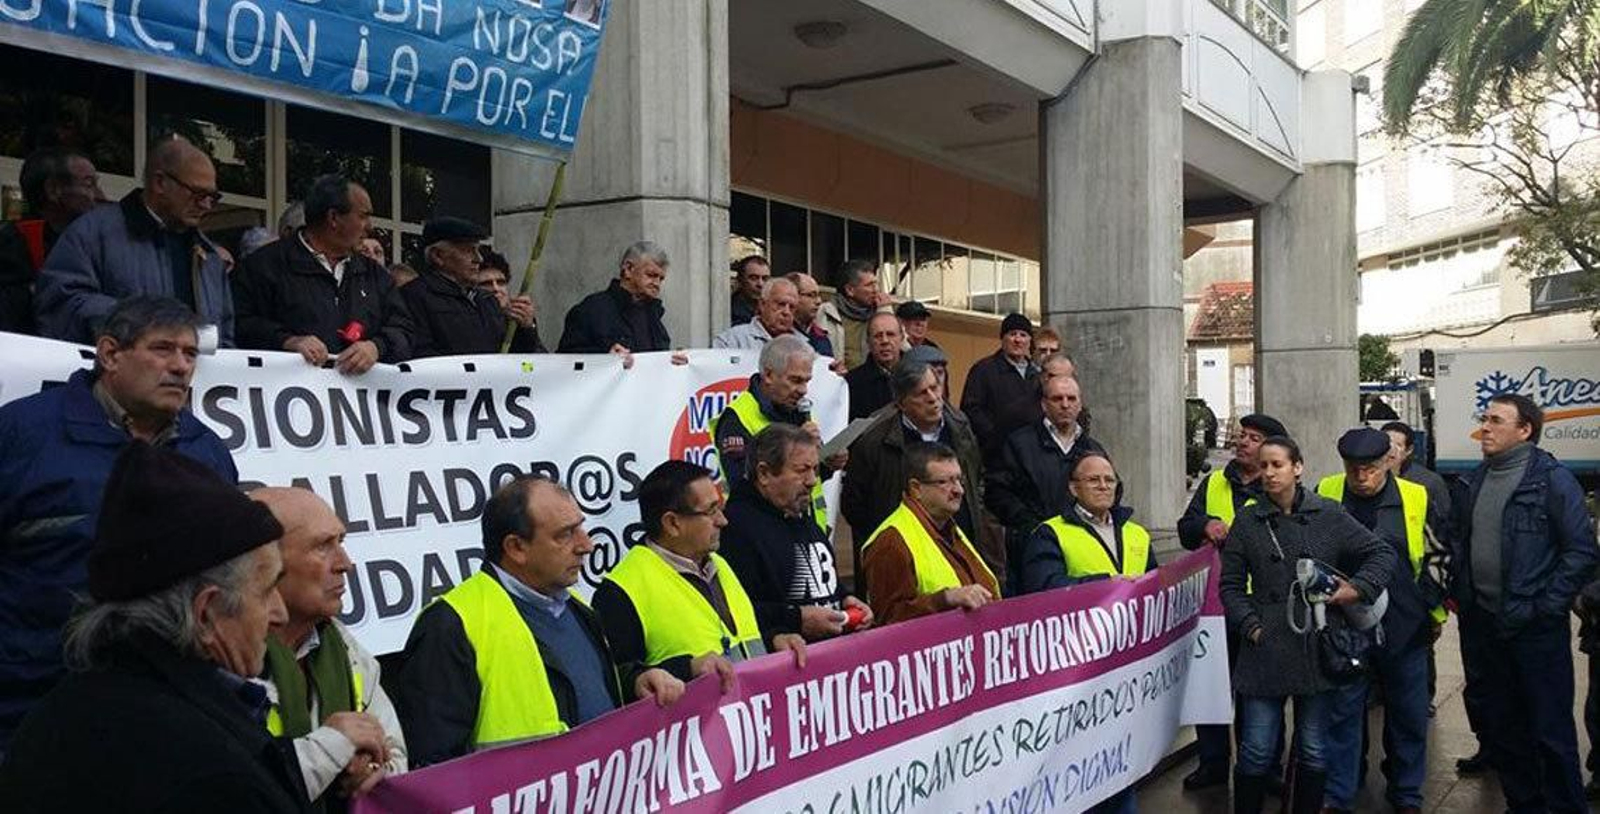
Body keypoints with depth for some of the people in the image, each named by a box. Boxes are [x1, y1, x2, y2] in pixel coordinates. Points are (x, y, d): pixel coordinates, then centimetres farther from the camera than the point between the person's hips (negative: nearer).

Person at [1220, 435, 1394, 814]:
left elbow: (1382, 554, 8)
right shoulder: (1247, 519, 4)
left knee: (1314, 750, 11)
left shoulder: (1328, 515, 3)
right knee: (1256, 751, 3)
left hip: (1319, 650, 1)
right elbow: (1231, 584, 7)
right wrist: (1251, 626, -5)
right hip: (1265, 651, 0)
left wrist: (1358, 588, -7)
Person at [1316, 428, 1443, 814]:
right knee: (1342, 713, 5)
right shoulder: (1325, 494, -3)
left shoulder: (1417, 498, -3)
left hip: (1405, 630, 1)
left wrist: (1436, 612, 9)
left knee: (1409, 716, 12)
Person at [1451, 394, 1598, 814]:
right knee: (1499, 725, 14)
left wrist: (1543, 608, -14)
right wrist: (1458, 594, 10)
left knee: (1551, 731, 1)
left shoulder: (1553, 479, -8)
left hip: (1536, 629, -6)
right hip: (1480, 623, 6)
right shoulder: (1473, 483, 11)